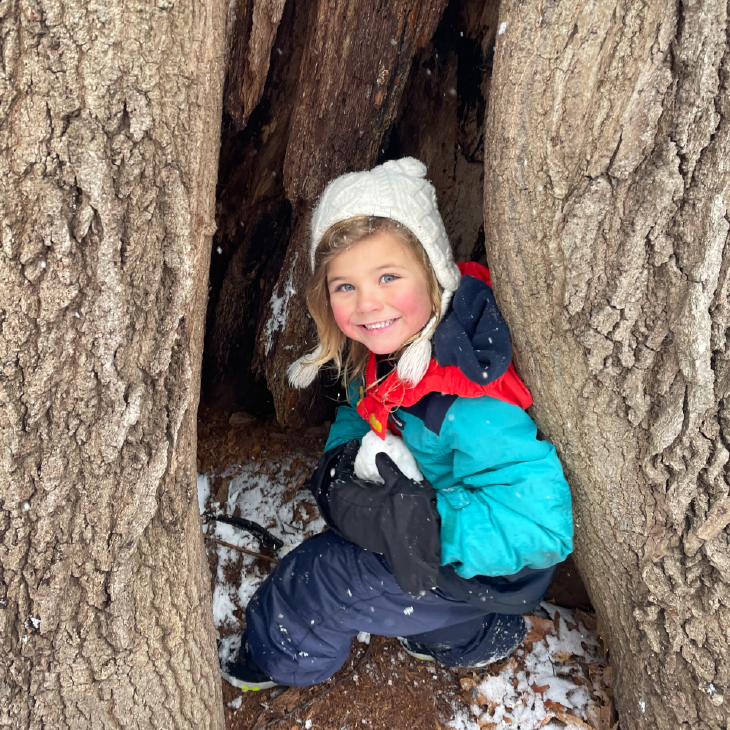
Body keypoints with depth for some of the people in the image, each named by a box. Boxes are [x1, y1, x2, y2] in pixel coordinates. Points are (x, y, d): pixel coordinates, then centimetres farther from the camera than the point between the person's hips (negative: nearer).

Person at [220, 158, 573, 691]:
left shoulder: (469, 405, -36)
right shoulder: (384, 349, -11)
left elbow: (541, 523, -37)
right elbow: (360, 413, 8)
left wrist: (418, 522, -37)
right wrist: (344, 458, -12)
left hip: (499, 570, -8)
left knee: (332, 577, -9)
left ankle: (273, 659, 26)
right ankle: (471, 637, 22)